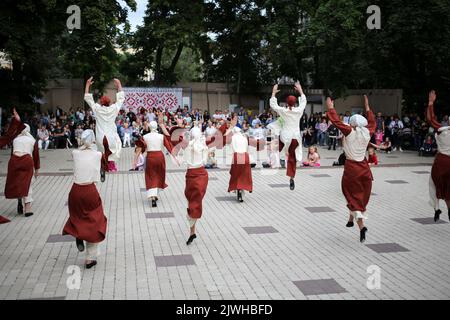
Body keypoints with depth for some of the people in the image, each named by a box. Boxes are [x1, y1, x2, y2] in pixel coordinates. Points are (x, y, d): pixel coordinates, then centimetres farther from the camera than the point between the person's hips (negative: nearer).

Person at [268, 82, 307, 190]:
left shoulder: (283, 111, -8)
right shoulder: (299, 110, -4)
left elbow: (273, 105, 5)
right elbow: (303, 102, 16)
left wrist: (274, 93, 10)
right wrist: (300, 91, 24)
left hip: (285, 137, -2)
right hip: (296, 137, 2)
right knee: (292, 158, 9)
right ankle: (291, 178, 10)